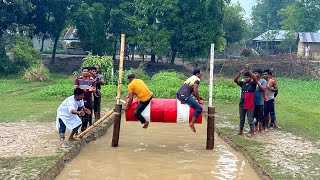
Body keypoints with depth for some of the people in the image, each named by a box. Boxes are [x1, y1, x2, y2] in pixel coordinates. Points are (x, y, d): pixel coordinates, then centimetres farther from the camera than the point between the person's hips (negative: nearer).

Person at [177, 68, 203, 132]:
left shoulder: (191, 78, 27)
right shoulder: (197, 79, -2)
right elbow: (195, 91, -11)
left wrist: (198, 97, 22)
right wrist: (199, 100, 0)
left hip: (179, 95, 10)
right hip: (184, 96, -10)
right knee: (199, 108, -11)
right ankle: (191, 124, -11)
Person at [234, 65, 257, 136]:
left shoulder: (253, 84, -5)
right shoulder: (242, 83, 5)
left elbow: (255, 79, -24)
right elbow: (235, 80, -4)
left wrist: (249, 70, -30)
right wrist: (239, 73, -17)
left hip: (250, 106, -4)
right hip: (242, 105, 5)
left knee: (250, 120, 1)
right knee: (241, 119, 15)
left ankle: (252, 132, 8)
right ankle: (240, 131, 26)